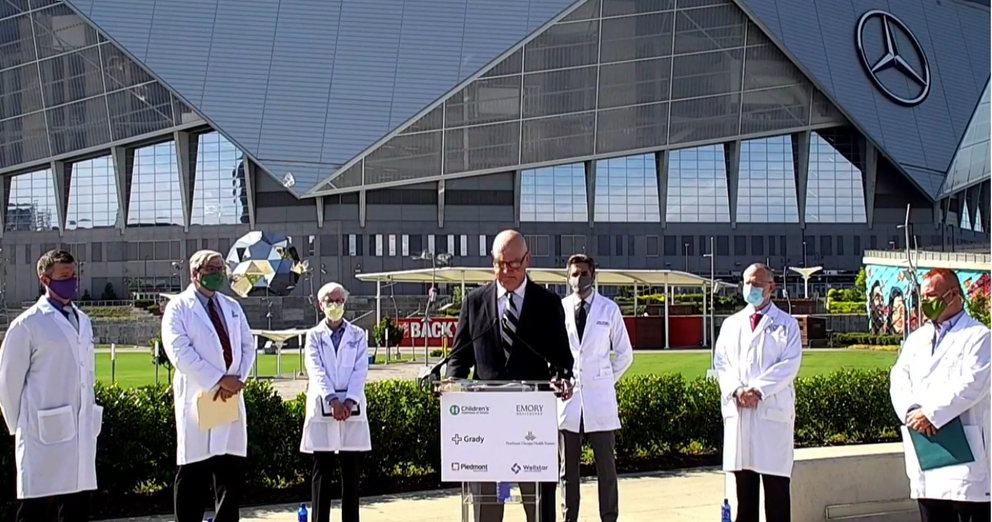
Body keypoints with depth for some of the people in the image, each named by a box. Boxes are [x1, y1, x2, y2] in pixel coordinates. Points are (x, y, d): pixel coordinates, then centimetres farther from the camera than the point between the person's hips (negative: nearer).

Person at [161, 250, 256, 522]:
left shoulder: (232, 307, 17)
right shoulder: (179, 307, -1)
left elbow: (248, 345, 13)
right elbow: (179, 351, -13)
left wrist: (238, 378, -6)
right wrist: (219, 379, -17)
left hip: (231, 398, 5)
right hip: (198, 398, -5)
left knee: (233, 471, 6)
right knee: (193, 474, -2)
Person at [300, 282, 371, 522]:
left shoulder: (357, 335, 10)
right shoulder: (314, 336, 8)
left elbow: (360, 371, 0)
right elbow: (316, 371, -4)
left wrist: (349, 401, -14)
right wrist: (332, 400, -18)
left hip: (352, 408, 1)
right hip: (322, 408, -1)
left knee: (350, 470, 3)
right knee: (322, 469, 0)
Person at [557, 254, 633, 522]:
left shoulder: (609, 309, 3)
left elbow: (625, 353, 10)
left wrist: (607, 379, 4)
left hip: (599, 398, -1)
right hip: (567, 397, 1)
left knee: (606, 466, 1)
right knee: (568, 468, 7)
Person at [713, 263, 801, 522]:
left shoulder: (786, 324, 6)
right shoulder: (731, 324, 17)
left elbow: (790, 365, -6)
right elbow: (721, 362, 8)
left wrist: (757, 389, -16)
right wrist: (737, 390, -11)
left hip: (773, 411, -3)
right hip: (738, 412, 3)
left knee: (776, 486, -3)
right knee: (744, 486, 4)